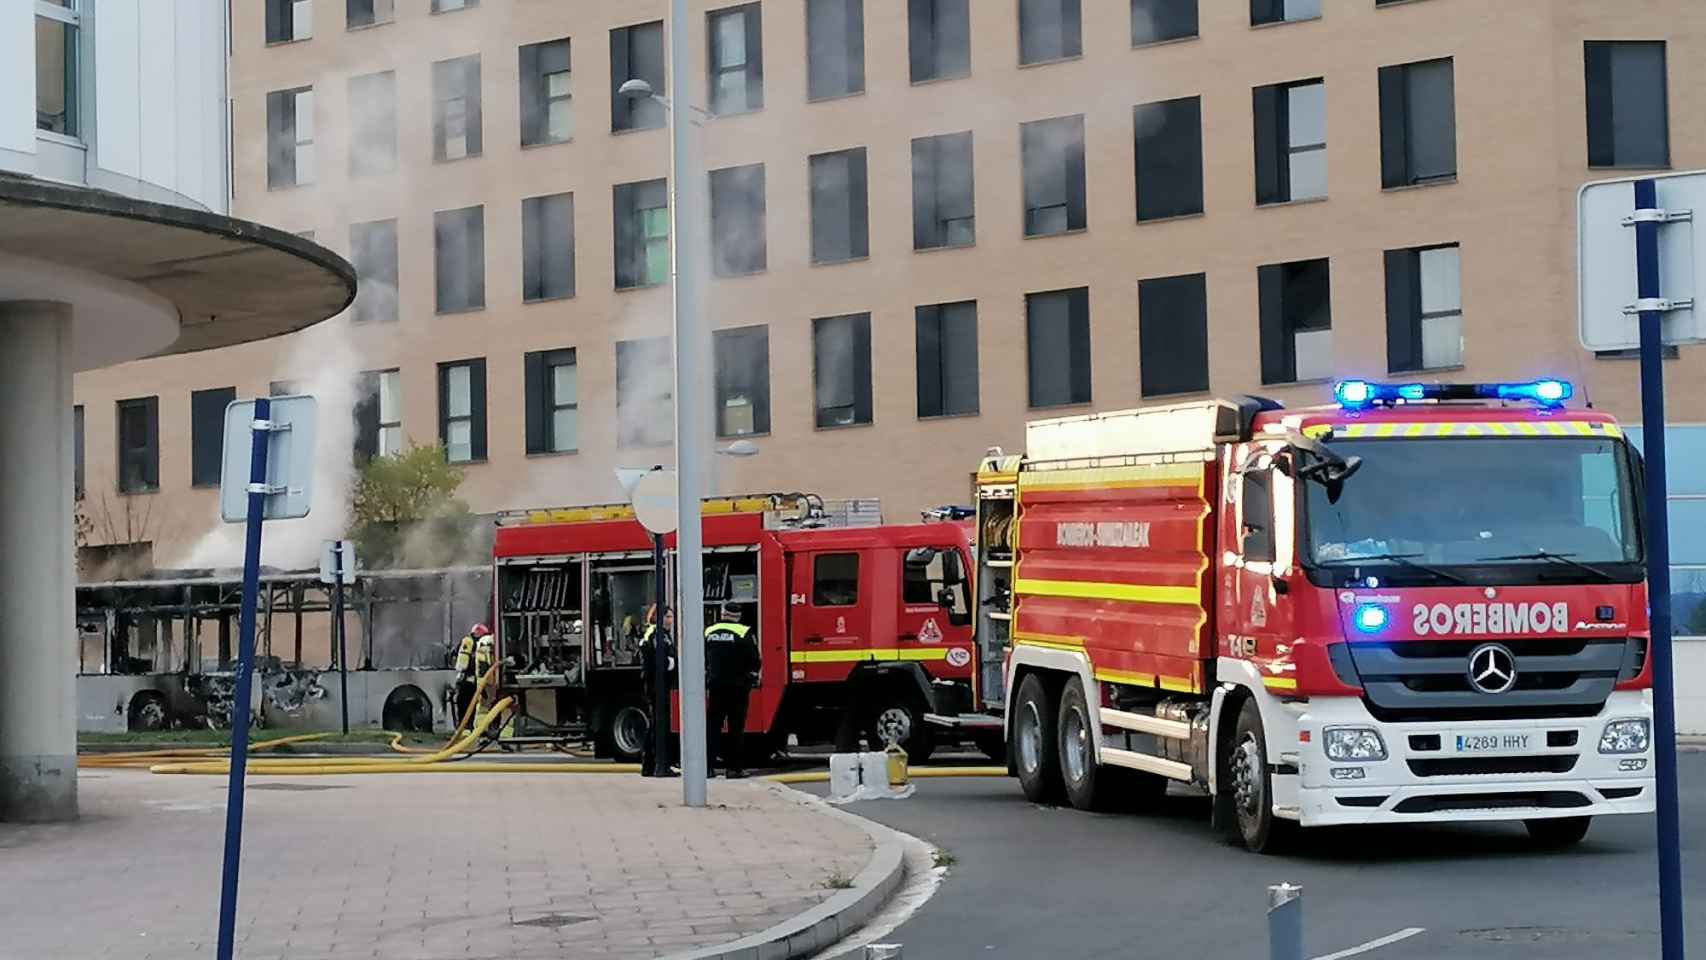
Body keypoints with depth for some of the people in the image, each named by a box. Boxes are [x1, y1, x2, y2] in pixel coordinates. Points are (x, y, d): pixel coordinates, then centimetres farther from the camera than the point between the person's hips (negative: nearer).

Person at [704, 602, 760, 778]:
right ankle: (734, 767, -2)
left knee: (712, 726, 7)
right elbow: (754, 661, -6)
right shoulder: (744, 632, -6)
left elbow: (703, 662, 13)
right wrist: (753, 681, 9)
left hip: (715, 686, 3)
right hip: (738, 686, -3)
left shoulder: (709, 632, 8)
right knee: (736, 727, 0)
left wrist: (705, 684, 23)